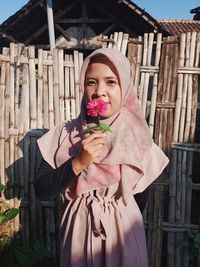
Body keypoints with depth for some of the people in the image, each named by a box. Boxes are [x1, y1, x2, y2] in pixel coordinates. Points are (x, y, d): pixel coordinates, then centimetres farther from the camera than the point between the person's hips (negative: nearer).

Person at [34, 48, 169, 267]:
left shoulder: (137, 137, -11)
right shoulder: (65, 133, -11)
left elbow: (143, 194, 1)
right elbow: (41, 190, -13)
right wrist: (79, 162, -24)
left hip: (124, 228, 0)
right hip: (79, 227, 1)